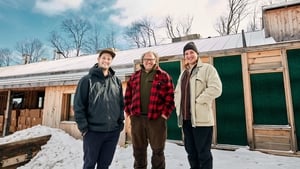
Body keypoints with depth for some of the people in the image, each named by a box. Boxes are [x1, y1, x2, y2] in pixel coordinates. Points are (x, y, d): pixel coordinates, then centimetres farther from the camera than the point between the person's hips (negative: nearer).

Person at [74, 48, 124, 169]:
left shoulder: (117, 81, 7)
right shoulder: (87, 80, -4)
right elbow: (78, 105, -6)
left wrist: (120, 122, 6)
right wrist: (83, 126, -9)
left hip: (113, 131, 3)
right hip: (93, 131, -3)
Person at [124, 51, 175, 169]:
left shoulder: (163, 76, 1)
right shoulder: (135, 76, 12)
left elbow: (170, 97, -4)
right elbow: (127, 96, 12)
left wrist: (165, 113, -10)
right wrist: (129, 112, 4)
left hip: (157, 118, -3)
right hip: (137, 118, 3)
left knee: (158, 150, 11)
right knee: (138, 150, 16)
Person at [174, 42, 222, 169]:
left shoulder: (207, 68, -1)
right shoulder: (183, 73, 19)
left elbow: (215, 88, -14)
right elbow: (177, 92, 25)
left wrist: (197, 101, -15)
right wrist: (178, 106, 9)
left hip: (201, 118, -6)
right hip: (185, 118, 7)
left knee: (203, 153, 2)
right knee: (191, 152, 16)